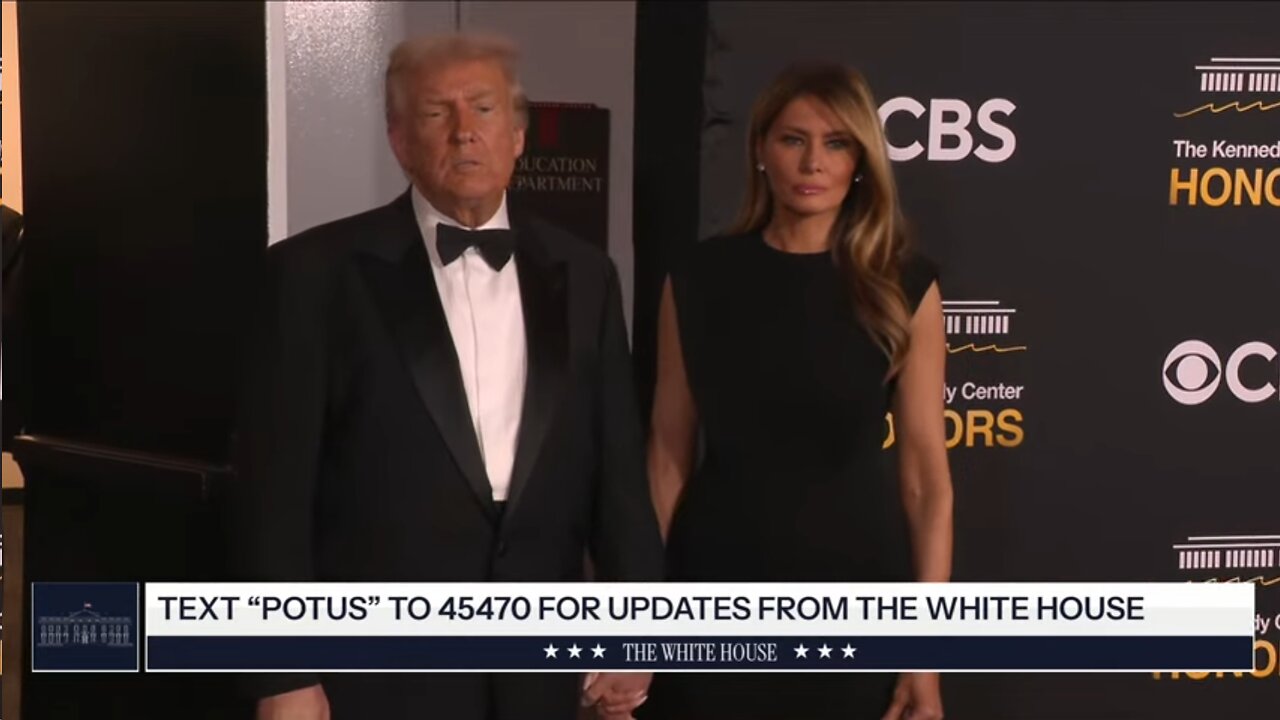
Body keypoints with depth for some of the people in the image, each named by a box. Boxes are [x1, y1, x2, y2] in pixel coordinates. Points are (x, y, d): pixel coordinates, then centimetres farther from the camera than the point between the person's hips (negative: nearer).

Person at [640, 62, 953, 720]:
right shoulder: (700, 278, -1)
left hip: (851, 587, 0)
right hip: (716, 585, 1)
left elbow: (927, 480, -4)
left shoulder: (903, 287, -4)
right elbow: (669, 456, 1)